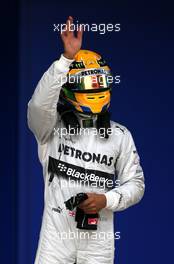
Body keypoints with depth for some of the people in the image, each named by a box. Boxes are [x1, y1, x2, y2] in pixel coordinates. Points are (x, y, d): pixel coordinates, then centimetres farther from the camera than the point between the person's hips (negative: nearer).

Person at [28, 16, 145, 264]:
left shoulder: (120, 135, 7)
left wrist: (106, 200, -11)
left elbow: (135, 183, 9)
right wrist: (68, 58, -30)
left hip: (98, 237, 2)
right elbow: (39, 104, -24)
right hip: (57, 232, -2)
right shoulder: (52, 126, -2)